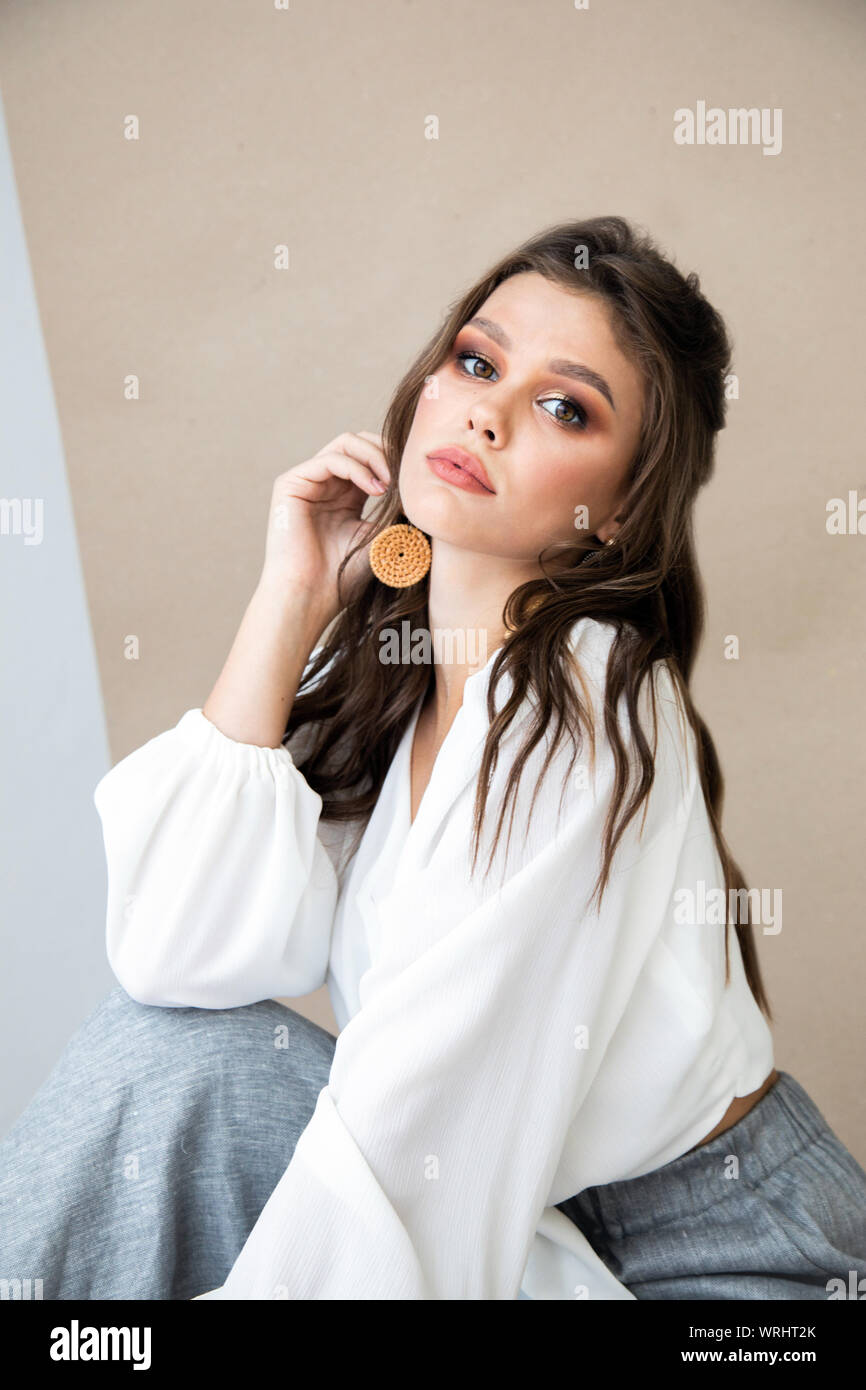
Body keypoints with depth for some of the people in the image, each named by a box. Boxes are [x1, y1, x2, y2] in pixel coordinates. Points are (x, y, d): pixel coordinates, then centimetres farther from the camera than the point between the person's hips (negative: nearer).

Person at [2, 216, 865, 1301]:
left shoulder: (585, 702, -22)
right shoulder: (375, 651, -3)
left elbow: (402, 1141, -23)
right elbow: (183, 960, -14)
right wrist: (289, 599, -13)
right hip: (502, 1199, 5)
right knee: (165, 1049, -14)